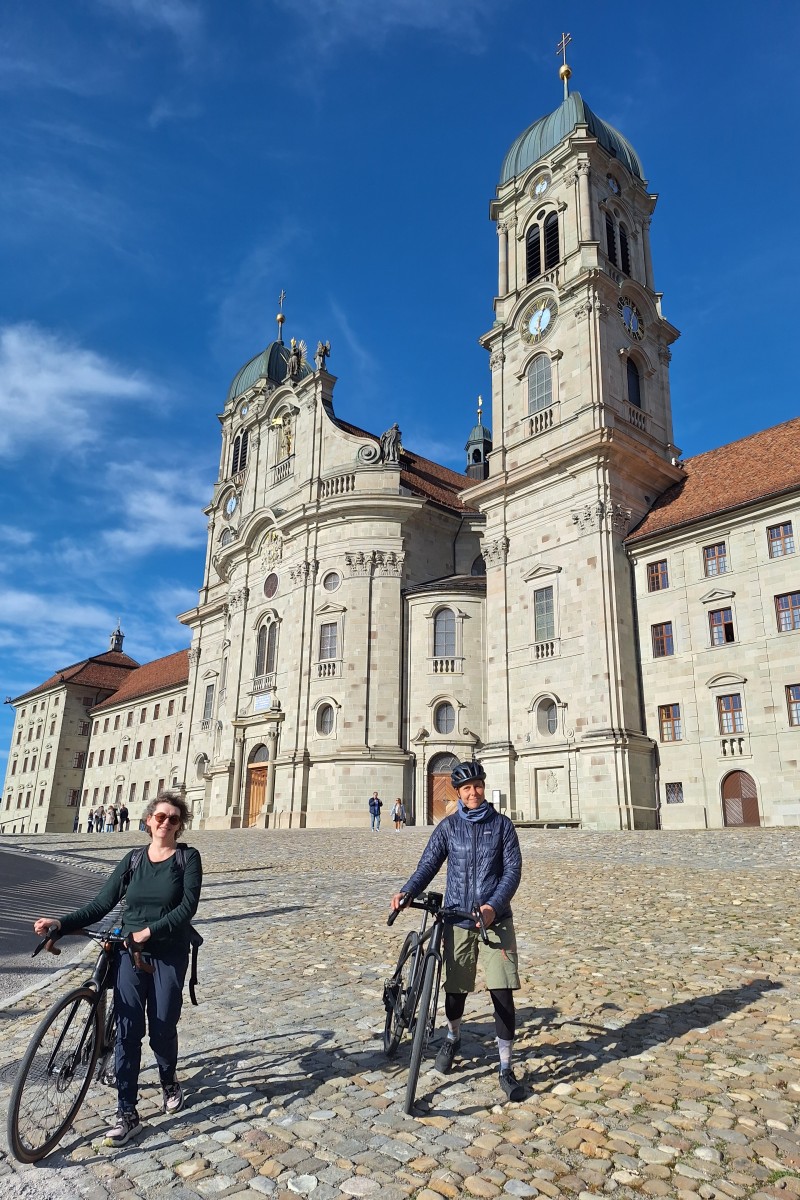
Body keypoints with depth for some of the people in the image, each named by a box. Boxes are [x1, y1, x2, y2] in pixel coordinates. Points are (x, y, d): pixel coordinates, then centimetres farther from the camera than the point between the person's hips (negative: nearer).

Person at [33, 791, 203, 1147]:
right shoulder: (133, 859, 4)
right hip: (130, 954, 2)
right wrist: (61, 924, -10)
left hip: (169, 956, -2)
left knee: (163, 1029, 5)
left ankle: (169, 1081, 35)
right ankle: (127, 1113, 11)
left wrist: (150, 931, -25)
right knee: (127, 1031, -2)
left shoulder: (188, 858, -6)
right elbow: (101, 904, 2)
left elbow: (188, 906, -16)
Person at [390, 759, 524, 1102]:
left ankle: (506, 1068, 11)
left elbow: (513, 870, -6)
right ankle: (452, 1039, 41)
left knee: (502, 993, -5)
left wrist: (493, 906, -20)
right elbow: (428, 864, -2)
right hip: (458, 918, 1)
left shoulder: (501, 824, 0)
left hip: (495, 919, -1)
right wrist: (407, 891, -19)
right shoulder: (448, 826, 2)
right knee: (455, 989, 10)